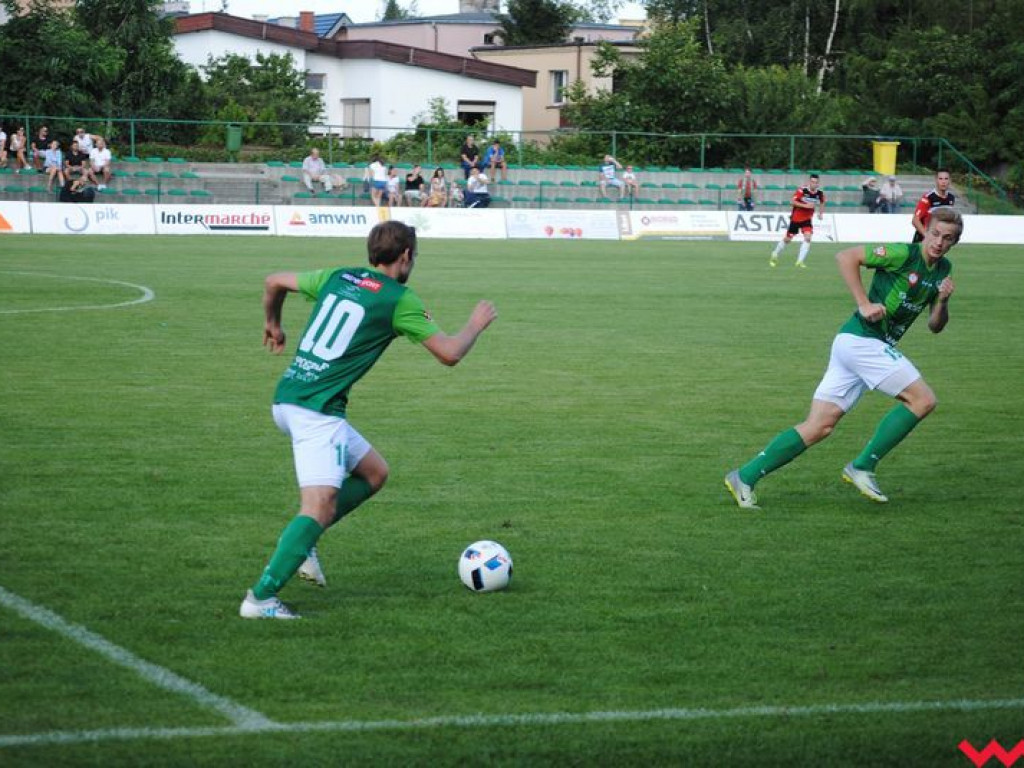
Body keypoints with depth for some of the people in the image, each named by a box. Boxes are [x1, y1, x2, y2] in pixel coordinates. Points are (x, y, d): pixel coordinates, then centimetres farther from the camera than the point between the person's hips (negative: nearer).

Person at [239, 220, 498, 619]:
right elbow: (449, 353, -2)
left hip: (287, 398, 9)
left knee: (373, 472, 20)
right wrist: (476, 323, 16)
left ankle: (299, 540, 13)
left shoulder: (338, 277, 14)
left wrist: (273, 324, 42)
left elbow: (274, 282, 24)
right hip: (318, 411, -9)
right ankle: (260, 598, -24)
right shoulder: (400, 300, -5)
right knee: (320, 507, -15)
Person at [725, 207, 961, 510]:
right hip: (861, 339, -8)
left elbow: (935, 326, 17)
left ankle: (745, 477, 0)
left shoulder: (943, 270, 15)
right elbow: (846, 257, -13)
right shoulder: (904, 254, -10)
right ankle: (862, 467, -5)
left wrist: (942, 300, -3)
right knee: (923, 399, -10)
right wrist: (864, 303, -18)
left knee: (818, 427, 2)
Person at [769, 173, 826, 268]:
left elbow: (821, 203, 14)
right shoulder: (802, 191, -19)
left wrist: (821, 213, -1)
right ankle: (775, 255, 32)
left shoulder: (820, 194, -6)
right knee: (787, 239, 8)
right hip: (796, 218, -3)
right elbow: (793, 201, -21)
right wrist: (805, 205, -31)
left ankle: (800, 261, -12)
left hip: (807, 219, 3)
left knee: (808, 237, -18)